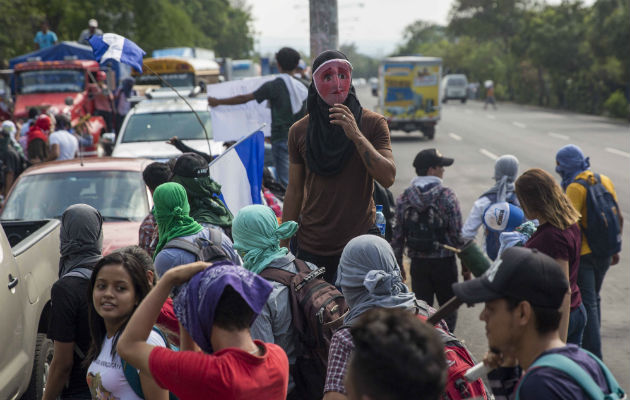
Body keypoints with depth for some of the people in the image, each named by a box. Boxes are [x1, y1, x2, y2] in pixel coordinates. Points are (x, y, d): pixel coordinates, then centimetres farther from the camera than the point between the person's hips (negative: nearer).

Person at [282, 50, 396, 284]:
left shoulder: (373, 124, -2)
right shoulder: (299, 131, 5)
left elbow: (388, 178, -13)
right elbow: (294, 192, 9)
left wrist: (356, 135, -22)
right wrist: (283, 247, 7)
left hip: (358, 239, -2)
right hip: (311, 246, 2)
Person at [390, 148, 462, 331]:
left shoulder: (404, 198, 0)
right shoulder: (446, 196, -11)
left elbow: (397, 235, 2)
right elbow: (457, 234, -11)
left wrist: (398, 265, 10)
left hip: (418, 263, 3)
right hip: (444, 261, -3)